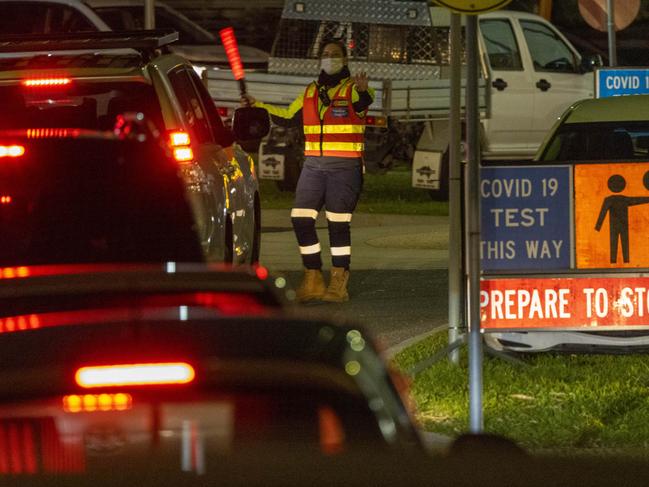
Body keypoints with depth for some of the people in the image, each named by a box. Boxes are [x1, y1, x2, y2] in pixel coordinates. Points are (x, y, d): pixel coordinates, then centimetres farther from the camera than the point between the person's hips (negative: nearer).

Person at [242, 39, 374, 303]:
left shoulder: (352, 88, -2)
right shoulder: (311, 91, 18)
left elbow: (364, 101, -25)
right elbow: (289, 114, 31)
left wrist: (363, 90, -48)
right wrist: (257, 105, 24)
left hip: (344, 166, -6)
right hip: (313, 165, 6)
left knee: (338, 223, -6)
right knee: (301, 219, -1)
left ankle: (338, 284, 0)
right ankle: (313, 280, 8)